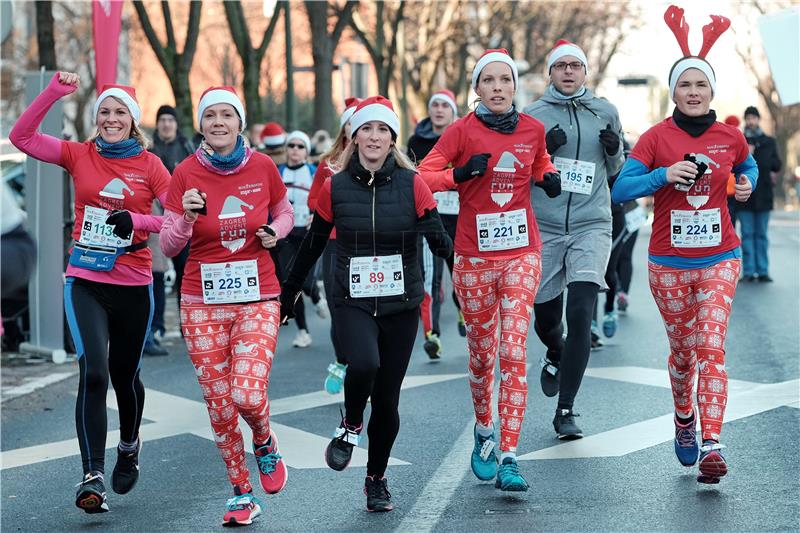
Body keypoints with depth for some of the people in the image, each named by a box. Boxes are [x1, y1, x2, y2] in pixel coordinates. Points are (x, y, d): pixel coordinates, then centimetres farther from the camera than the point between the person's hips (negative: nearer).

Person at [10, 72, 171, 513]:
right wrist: (54, 91, -15)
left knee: (124, 375, 15)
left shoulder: (149, 165, -1)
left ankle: (129, 447, 44)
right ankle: (93, 476, -17)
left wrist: (137, 221, -19)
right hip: (85, 283, -1)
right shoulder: (79, 155, 1)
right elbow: (21, 137, -7)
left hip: (133, 286, 1)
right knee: (93, 372, -17)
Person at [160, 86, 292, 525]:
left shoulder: (262, 167, -2)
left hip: (257, 297, -1)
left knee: (248, 394, -17)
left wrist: (275, 231, -6)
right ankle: (241, 493, 21)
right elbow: (168, 246, -3)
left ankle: (265, 443, 19)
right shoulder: (186, 173, -4)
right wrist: (186, 218, -22)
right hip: (203, 302, 1)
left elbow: (284, 213, 16)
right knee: (219, 406, 2)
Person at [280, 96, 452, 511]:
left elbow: (439, 240, -2)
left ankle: (377, 478, 25)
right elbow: (313, 244, 10)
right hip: (352, 302, -1)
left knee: (387, 399, 4)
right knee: (364, 363, -30)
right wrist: (289, 292, 16)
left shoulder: (412, 184, -2)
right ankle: (350, 427, 0)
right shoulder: (335, 188, 0)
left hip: (400, 304, 1)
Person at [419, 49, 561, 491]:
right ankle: (484, 433, 36)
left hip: (522, 253, 1)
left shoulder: (533, 129, 4)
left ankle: (508, 457, -11)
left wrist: (550, 179, 3)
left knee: (513, 352, -10)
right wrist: (460, 174, -22)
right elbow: (422, 176, -7)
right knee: (482, 354, 10)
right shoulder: (462, 131, -4)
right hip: (474, 257, 0)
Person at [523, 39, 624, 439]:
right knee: (545, 316, 10)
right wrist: (542, 150, -14)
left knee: (580, 314, -14)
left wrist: (615, 150, -4)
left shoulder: (605, 112, 8)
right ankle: (556, 356, 47)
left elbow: (616, 172, 17)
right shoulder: (533, 115, 3)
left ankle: (565, 411, -8)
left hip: (591, 226, 0)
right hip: (544, 228, 0)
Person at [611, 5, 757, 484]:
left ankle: (712, 443, -18)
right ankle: (684, 419, 38)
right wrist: (664, 175, -22)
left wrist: (748, 184, 3)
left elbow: (747, 166, 24)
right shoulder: (657, 138, -5)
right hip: (669, 263, 0)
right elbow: (620, 189, -9)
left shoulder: (730, 137, 1)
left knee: (711, 347, -13)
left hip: (720, 259, 0)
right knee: (682, 350, 11)